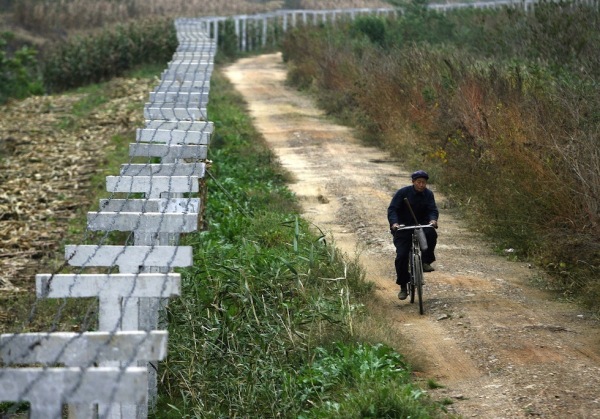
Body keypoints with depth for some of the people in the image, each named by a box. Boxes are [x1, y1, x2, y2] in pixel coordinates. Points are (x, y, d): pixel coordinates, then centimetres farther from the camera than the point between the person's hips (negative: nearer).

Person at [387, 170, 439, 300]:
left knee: (431, 234, -33)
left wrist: (433, 220, -32)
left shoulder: (428, 194, 1)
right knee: (401, 256, -14)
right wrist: (394, 223, -35)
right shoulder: (403, 192, -10)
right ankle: (403, 287, 0)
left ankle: (426, 262, -14)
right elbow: (392, 209, -16)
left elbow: (433, 210, -8)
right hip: (403, 227, -2)